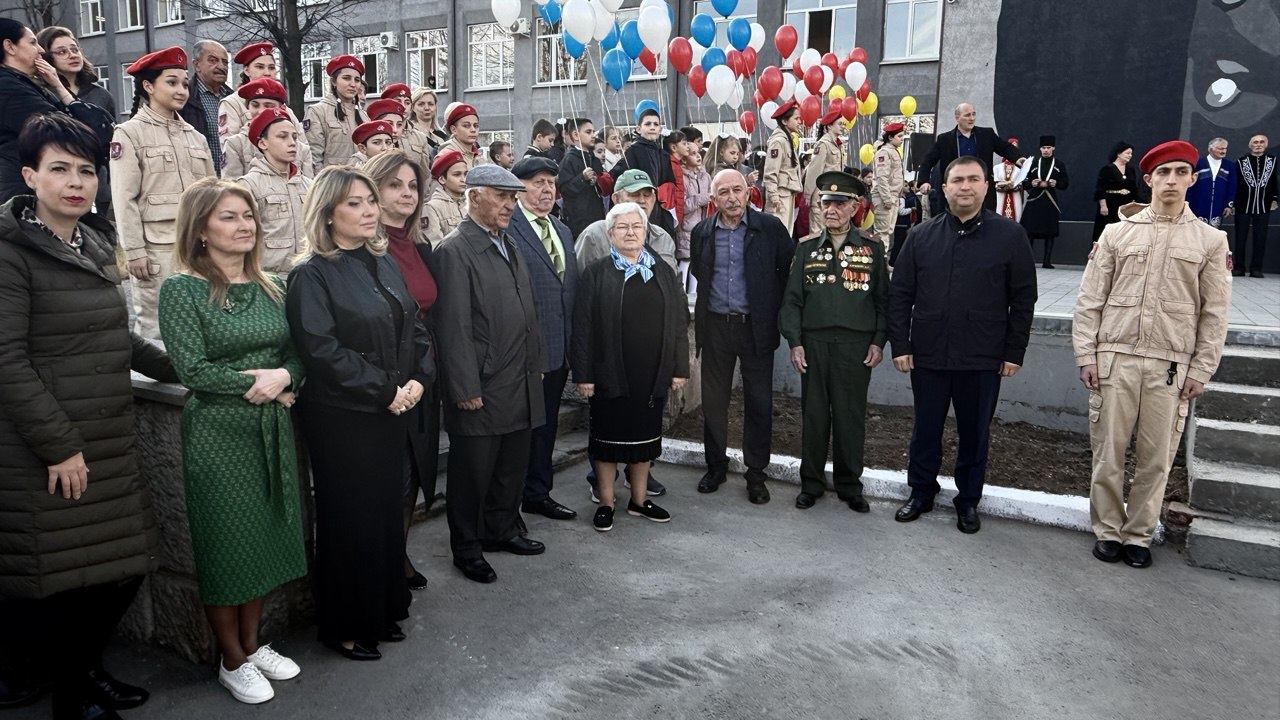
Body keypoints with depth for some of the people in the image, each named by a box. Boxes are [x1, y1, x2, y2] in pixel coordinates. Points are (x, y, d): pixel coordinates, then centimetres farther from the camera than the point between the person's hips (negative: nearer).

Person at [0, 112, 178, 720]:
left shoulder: (95, 242, 11)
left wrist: (175, 367, 21)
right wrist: (59, 444, -17)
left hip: (110, 440, 7)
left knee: (123, 565, 12)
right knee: (52, 577, 4)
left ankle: (85, 670, 35)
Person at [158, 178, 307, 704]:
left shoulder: (269, 287, 8)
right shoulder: (182, 289, -8)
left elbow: (296, 351, 8)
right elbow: (192, 368, -16)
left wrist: (284, 377, -13)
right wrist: (259, 385, -13)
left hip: (273, 429, 5)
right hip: (217, 432, -5)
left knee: (267, 539, 13)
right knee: (225, 543, 6)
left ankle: (252, 644, 32)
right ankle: (233, 661, 24)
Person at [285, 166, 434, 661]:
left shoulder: (384, 264, 10)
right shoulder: (311, 275, -10)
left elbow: (415, 327, 11)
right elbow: (321, 349, -18)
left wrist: (418, 380, -5)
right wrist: (385, 391, -17)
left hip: (395, 412, 7)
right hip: (342, 417, -6)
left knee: (389, 512, 14)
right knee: (351, 520, 4)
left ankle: (384, 611, 30)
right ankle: (345, 627, 21)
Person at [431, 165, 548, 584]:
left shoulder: (509, 244, 14)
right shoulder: (454, 250, -13)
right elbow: (454, 327, -17)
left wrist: (536, 362, 16)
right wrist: (465, 388, -18)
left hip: (521, 385, 8)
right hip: (481, 391, -8)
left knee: (512, 466, 18)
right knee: (473, 472, 6)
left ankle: (500, 530, 36)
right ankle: (466, 549, 22)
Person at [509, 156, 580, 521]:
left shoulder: (562, 231, 15)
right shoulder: (506, 228, -11)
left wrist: (572, 342, 10)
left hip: (557, 350, 7)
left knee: (546, 424, 17)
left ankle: (538, 493, 31)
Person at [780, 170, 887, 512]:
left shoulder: (873, 248, 5)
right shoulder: (806, 249, 8)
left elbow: (883, 299, 4)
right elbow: (792, 300, 6)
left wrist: (878, 342, -4)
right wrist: (794, 342, -2)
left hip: (857, 345, -1)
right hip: (814, 343, 1)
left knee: (851, 416, 6)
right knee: (814, 414, 7)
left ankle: (849, 484, 20)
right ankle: (811, 482, 20)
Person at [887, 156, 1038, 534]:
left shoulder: (1010, 235, -1)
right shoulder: (921, 236, 4)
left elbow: (1023, 299, -1)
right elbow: (900, 295, 4)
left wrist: (1014, 352, -4)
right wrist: (900, 346, -1)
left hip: (983, 360, -1)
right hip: (928, 356, 2)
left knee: (975, 433, 11)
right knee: (926, 429, 13)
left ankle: (968, 500, 27)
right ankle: (921, 492, 30)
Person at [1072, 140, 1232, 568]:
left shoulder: (1210, 240, 5)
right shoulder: (1117, 233, 5)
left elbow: (1214, 313, 5)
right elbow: (1090, 299, 4)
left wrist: (1201, 370, 0)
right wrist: (1086, 354, -1)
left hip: (1172, 366, 0)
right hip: (1115, 359, 0)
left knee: (1156, 459, 5)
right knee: (1108, 453, 5)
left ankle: (1139, 535, 21)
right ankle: (1108, 530, 20)